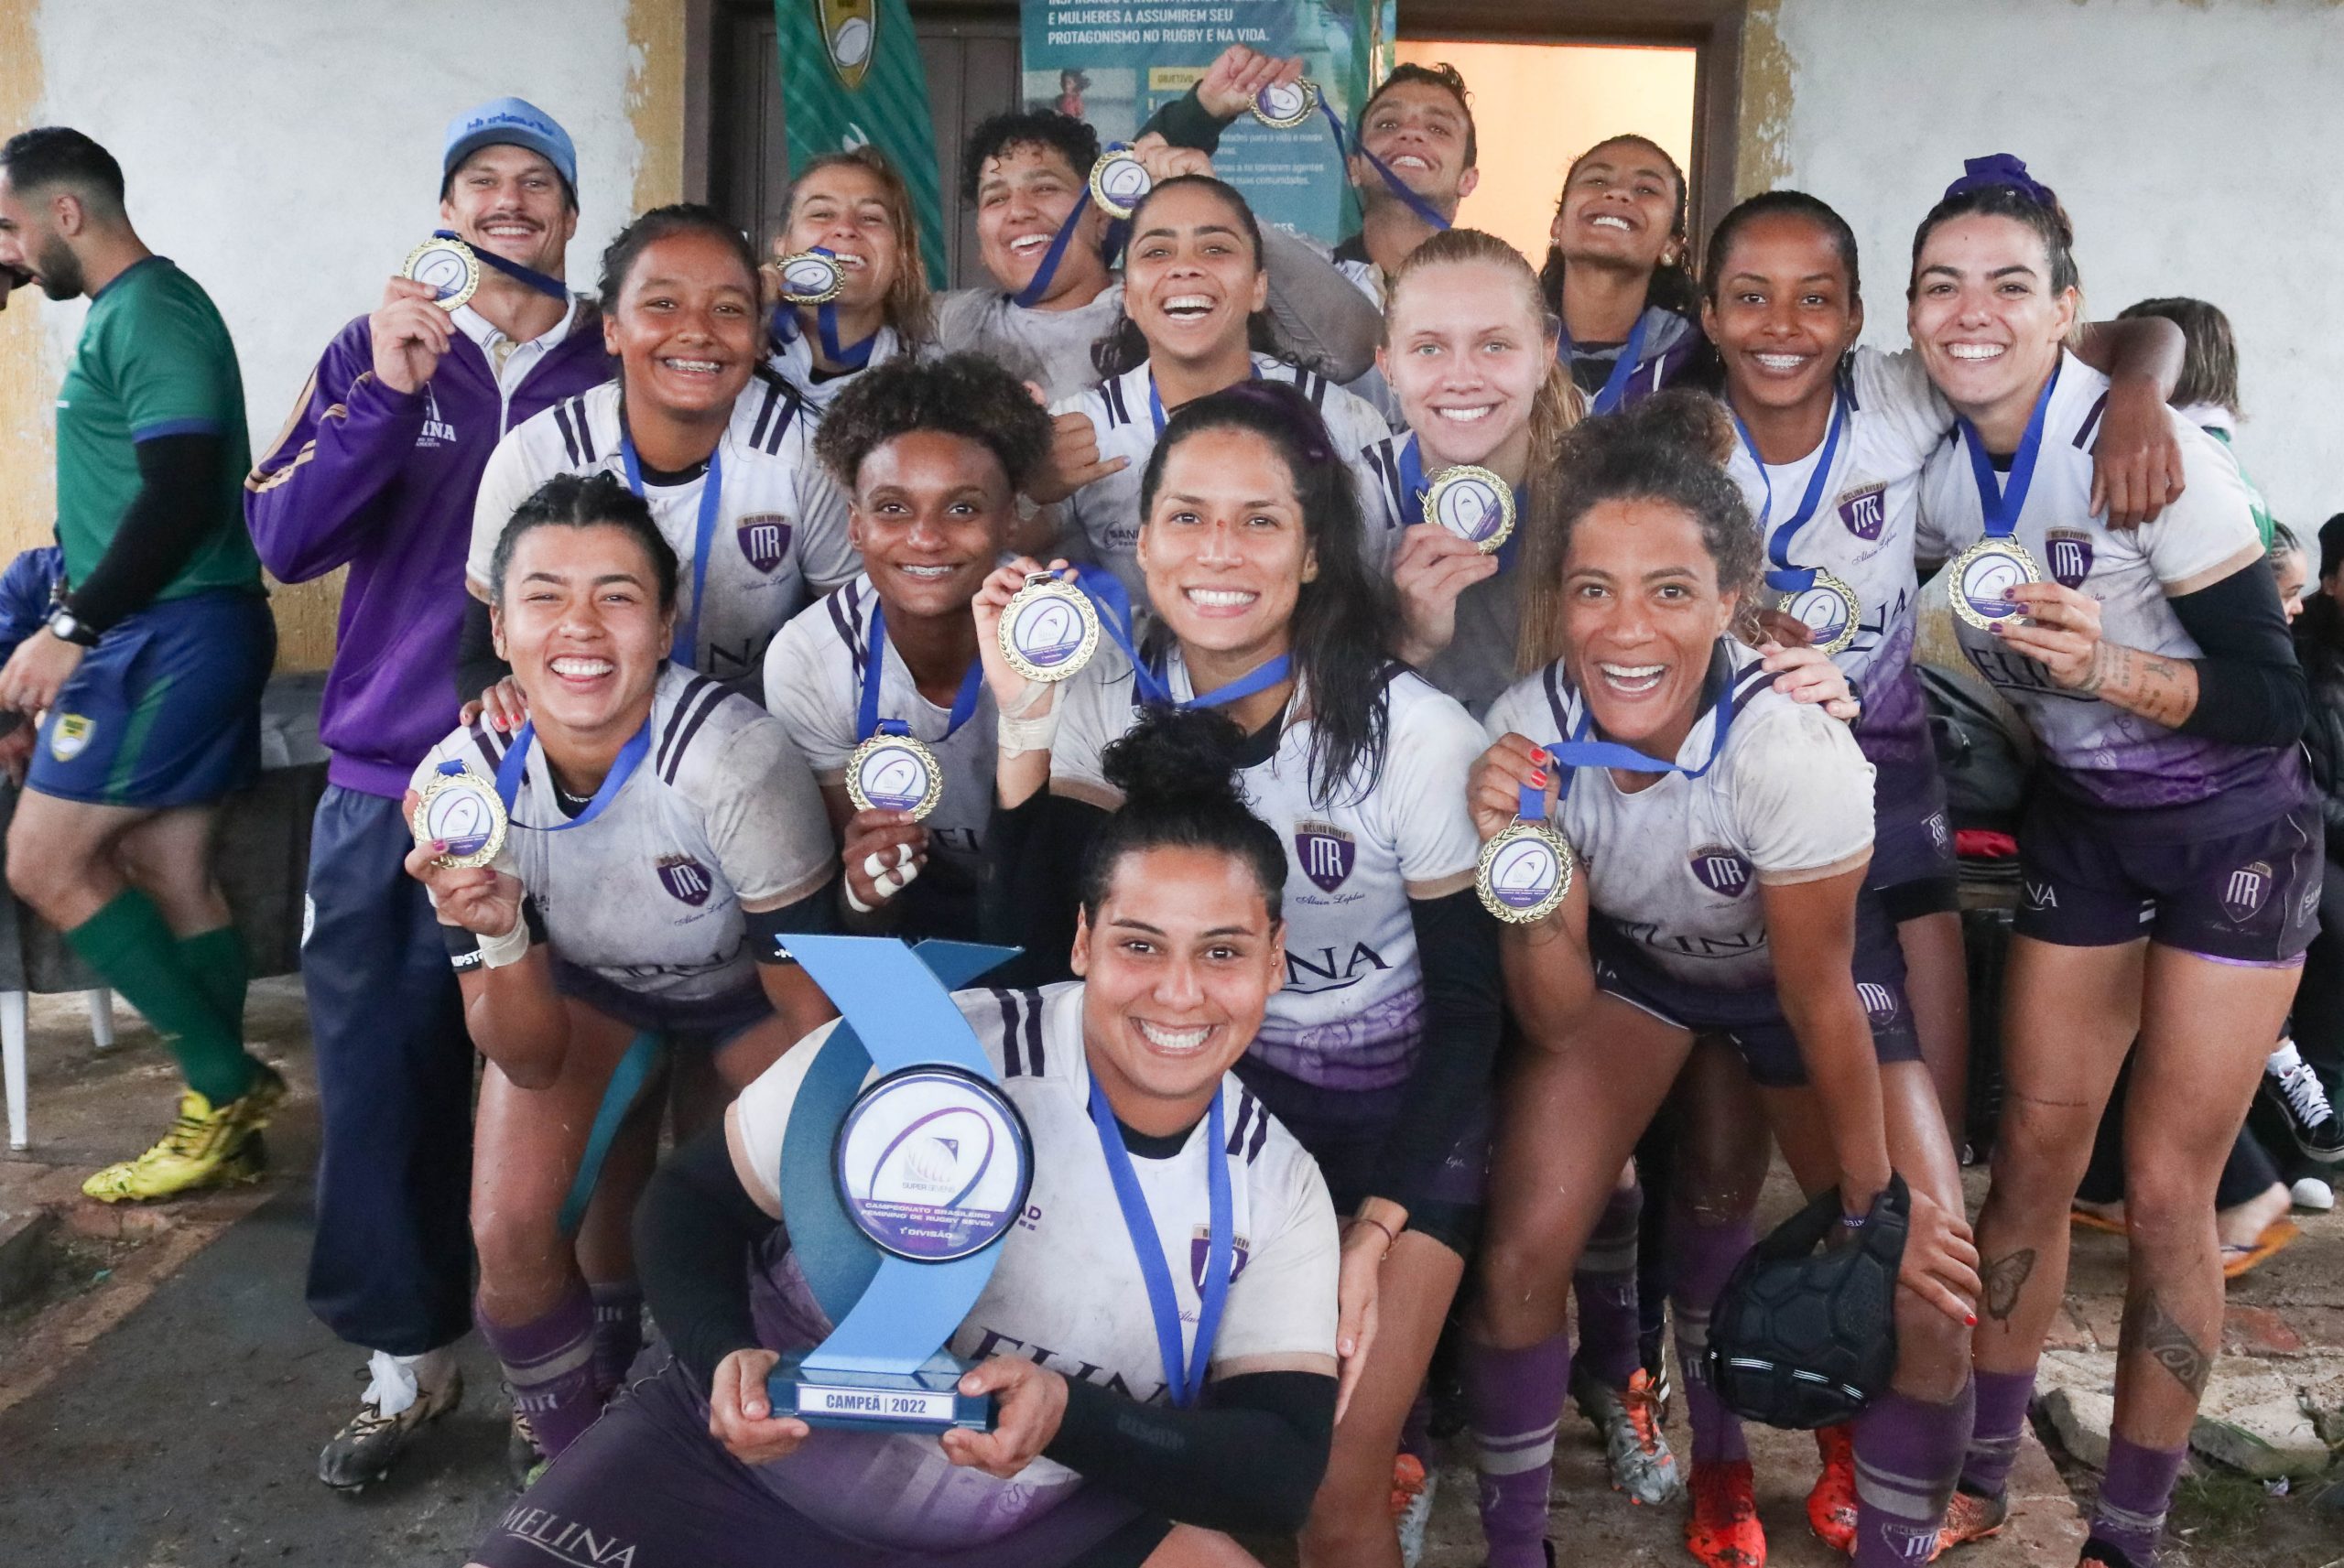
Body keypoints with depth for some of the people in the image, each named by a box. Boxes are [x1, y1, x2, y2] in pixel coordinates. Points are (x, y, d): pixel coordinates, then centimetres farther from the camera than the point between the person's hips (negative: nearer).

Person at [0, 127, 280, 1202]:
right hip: (166, 634, 10)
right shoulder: (131, 311, 19)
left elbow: (184, 490, -22)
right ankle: (223, 1123, 16)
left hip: (172, 634, -10)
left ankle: (226, 1081, 0)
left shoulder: (147, 310, -12)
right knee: (168, 873, 10)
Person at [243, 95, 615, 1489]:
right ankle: (409, 1351, 23)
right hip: (390, 782, 2)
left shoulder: (620, 368, 5)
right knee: (383, 1072, 5)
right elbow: (284, 540, -3)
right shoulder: (373, 355, 8)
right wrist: (387, 396, -14)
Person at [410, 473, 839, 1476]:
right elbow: (532, 1062, -20)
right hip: (585, 987, 2)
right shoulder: (459, 785, -25)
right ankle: (571, 1453, 15)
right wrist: (501, 938, -39)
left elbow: (817, 1009, -22)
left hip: (747, 991, -2)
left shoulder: (735, 760, -36)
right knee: (510, 1233, -15)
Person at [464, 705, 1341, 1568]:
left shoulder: (1279, 1191, -6)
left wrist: (1068, 1417, -28)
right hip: (748, 1465, -3)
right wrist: (724, 1360, -27)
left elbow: (1281, 1473, -11)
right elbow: (691, 1202, -7)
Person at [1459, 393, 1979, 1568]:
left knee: (1929, 1297, -13)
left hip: (1804, 973, -1)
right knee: (1518, 1261, -12)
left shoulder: (1792, 748, -36)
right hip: (1630, 957, 2)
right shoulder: (1527, 733, -27)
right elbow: (1560, 1026, -20)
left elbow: (1816, 996, -19)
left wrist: (1875, 1201, -8)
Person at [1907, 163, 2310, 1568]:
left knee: (2165, 1189, -2)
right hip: (2076, 821, 5)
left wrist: (2111, 672, -34)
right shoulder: (1933, 460, -5)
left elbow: (2278, 695, -18)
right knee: (2034, 1153, 7)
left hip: (2233, 831, -4)